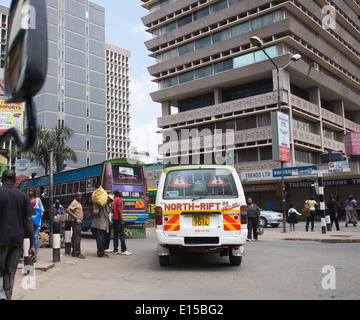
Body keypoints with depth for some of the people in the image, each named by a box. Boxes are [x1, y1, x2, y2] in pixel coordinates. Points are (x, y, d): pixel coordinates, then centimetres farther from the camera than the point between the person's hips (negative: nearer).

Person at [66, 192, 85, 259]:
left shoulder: (79, 203, 18)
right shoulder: (74, 202, -12)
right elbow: (68, 210, -23)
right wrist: (74, 216, -25)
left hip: (79, 222, 10)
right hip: (76, 222, -10)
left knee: (75, 237, 13)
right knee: (77, 238, -10)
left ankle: (74, 252, 19)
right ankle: (77, 253, -8)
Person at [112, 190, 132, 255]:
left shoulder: (114, 200, 20)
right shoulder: (119, 199, -7)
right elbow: (118, 209, -17)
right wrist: (121, 220, -19)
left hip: (114, 219, 9)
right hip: (118, 219, -9)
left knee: (116, 235, 7)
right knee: (122, 234, -9)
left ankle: (115, 250, 6)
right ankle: (124, 250, -11)